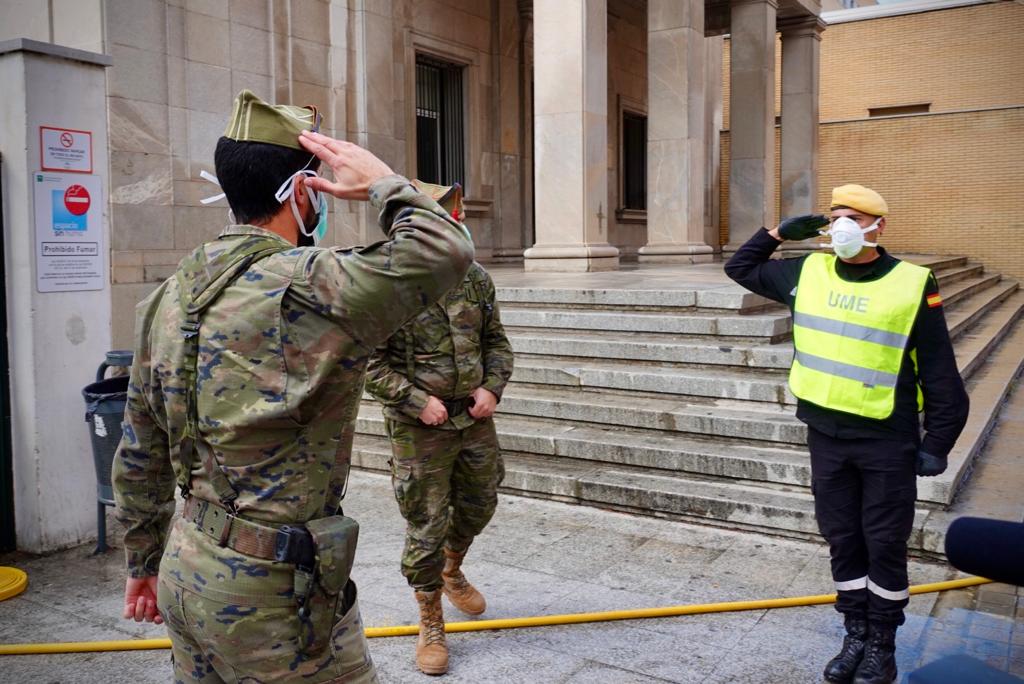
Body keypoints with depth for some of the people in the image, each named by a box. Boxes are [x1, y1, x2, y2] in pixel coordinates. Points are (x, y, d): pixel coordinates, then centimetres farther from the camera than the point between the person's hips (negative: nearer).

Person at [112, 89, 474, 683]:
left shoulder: (170, 295, 5)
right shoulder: (302, 289, -21)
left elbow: (140, 455, 12)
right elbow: (446, 252, -24)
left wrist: (144, 562, 22)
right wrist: (381, 181, -8)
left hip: (187, 572, 8)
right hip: (269, 594, -8)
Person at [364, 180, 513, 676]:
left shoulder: (476, 278, 1)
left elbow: (496, 342, 10)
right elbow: (370, 364, -13)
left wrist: (492, 387, -5)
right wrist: (419, 401, -18)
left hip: (475, 419, 6)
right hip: (420, 429, -5)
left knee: (478, 506, 20)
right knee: (426, 526, 4)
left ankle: (451, 573, 51)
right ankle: (431, 625, 25)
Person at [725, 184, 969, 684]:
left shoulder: (912, 285, -10)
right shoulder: (807, 272, 2)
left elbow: (940, 377, -6)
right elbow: (741, 268, 16)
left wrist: (937, 443, -6)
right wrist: (777, 234, 2)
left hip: (887, 441, -4)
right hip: (825, 435, 4)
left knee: (884, 546, 7)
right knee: (843, 542, 14)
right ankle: (856, 637, 30)